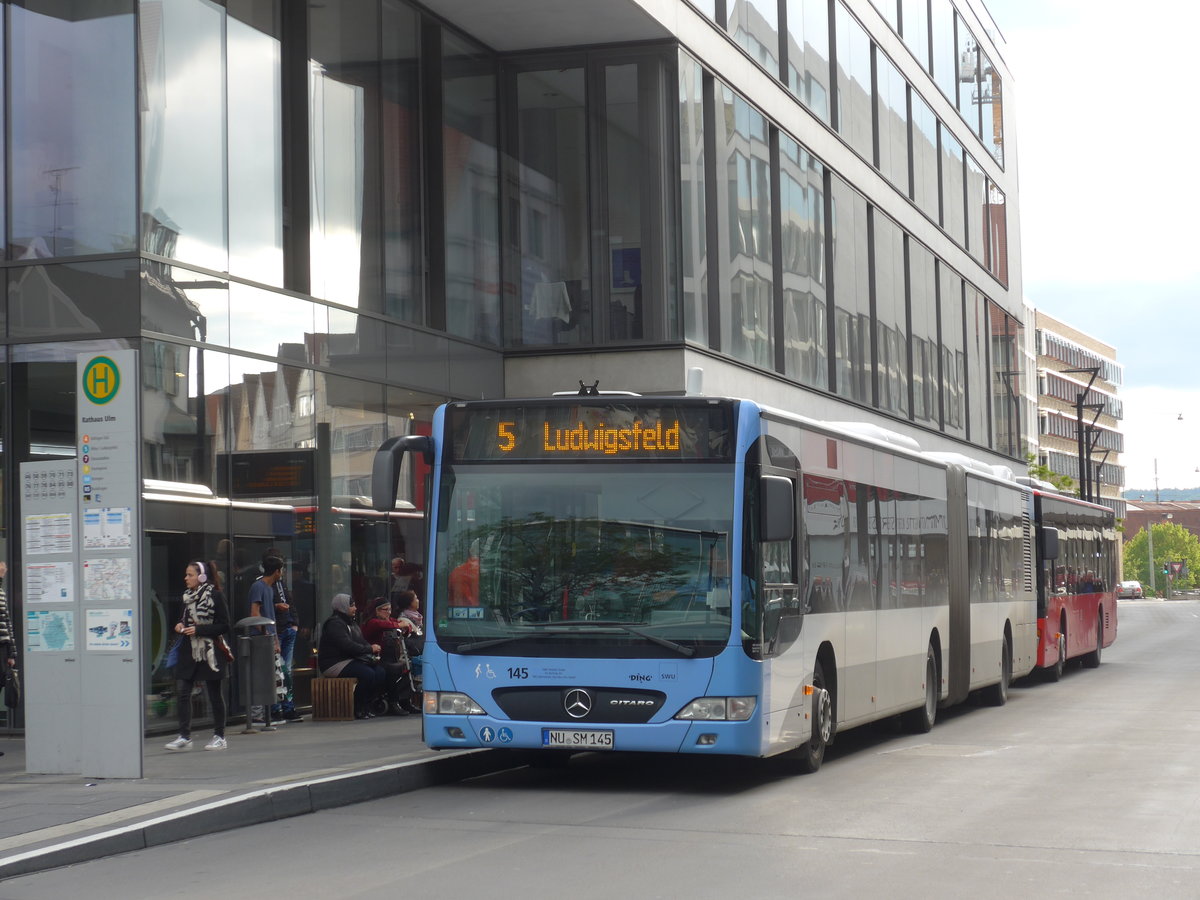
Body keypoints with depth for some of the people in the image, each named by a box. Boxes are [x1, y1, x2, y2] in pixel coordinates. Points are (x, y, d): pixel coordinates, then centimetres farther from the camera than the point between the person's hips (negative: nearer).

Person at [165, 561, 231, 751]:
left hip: (210, 652, -6)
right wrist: (181, 625, 2)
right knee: (183, 692, -4)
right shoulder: (187, 596, 11)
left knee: (214, 694, 3)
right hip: (189, 650, 6)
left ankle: (219, 736, 13)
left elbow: (224, 626, -11)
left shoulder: (215, 596, -9)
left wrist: (198, 630, -17)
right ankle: (184, 737, -2)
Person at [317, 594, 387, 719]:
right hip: (334, 663, -9)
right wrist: (370, 649, -18)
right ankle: (357, 709, -17)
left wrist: (373, 647, -5)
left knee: (380, 672, -10)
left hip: (351, 660, 10)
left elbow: (361, 642, 17)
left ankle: (365, 706, -1)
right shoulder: (335, 624, -12)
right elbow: (347, 646, -23)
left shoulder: (352, 623, 20)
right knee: (368, 674, -29)